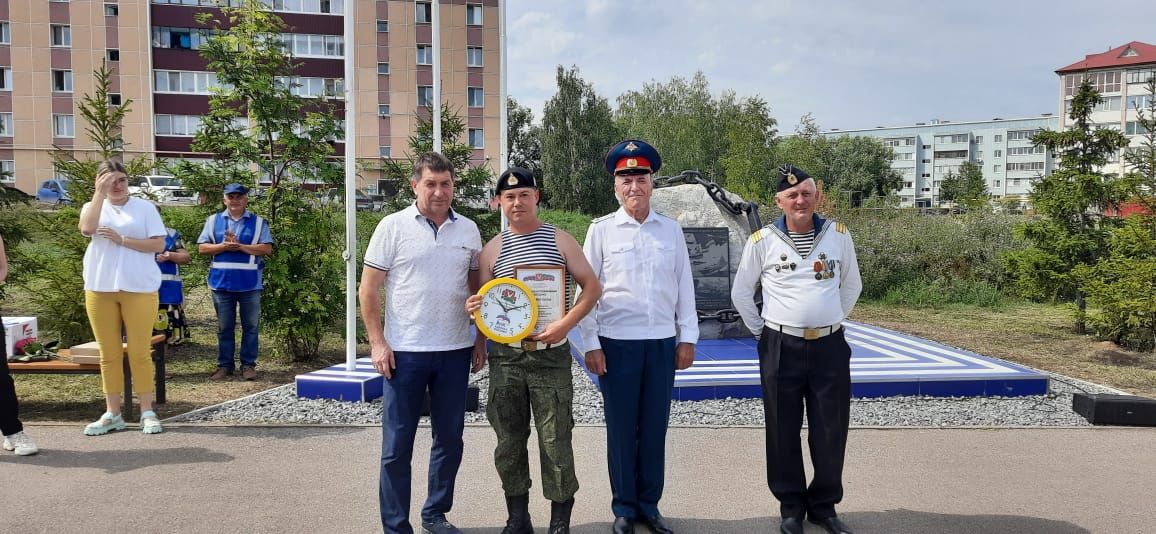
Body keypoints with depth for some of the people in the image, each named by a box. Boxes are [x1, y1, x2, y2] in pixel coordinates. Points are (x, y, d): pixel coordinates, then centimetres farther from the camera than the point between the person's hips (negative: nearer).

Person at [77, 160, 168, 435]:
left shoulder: (144, 207, 4)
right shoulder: (94, 206, 10)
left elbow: (158, 244, -4)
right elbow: (87, 228, -13)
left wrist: (122, 240, -12)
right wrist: (99, 192, -13)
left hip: (139, 288, -2)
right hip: (100, 288, 3)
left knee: (139, 353, -2)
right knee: (109, 354, 6)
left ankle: (147, 412, 5)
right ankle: (112, 413, 13)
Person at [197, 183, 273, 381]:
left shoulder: (258, 222, 4)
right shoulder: (213, 220, 9)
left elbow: (267, 248, -6)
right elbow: (202, 247, 3)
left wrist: (240, 246, -14)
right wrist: (224, 246, -12)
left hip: (249, 283, -1)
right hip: (221, 281, 2)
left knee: (251, 326, 3)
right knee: (224, 327, 9)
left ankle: (248, 365, 13)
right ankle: (225, 365, 18)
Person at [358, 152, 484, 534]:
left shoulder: (468, 229, 7)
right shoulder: (393, 226, -3)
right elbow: (368, 290, -3)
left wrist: (480, 339, 9)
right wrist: (377, 343, -9)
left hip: (455, 352, 4)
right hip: (404, 353, -3)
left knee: (450, 439, 12)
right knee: (397, 445, 3)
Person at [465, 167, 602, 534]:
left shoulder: (560, 240, 2)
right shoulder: (492, 250, 8)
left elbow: (592, 287, 1)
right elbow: (485, 304, 15)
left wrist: (566, 324, -13)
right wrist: (474, 308, -9)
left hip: (550, 355, -3)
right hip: (505, 357, 3)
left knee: (556, 441, 0)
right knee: (509, 440, 9)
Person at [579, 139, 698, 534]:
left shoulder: (671, 230, 7)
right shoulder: (601, 230, 0)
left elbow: (684, 287, 9)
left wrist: (687, 337, 5)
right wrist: (591, 344, -5)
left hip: (663, 342, 2)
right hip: (617, 342, -2)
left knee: (655, 427, 9)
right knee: (621, 428, 6)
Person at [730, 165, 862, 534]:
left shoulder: (838, 235, 1)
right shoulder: (762, 241, -4)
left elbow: (852, 285, 16)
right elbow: (741, 293, 7)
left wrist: (832, 321, 14)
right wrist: (761, 332, 6)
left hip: (830, 346, 2)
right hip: (781, 348, -1)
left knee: (831, 431, 7)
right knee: (783, 432, 7)